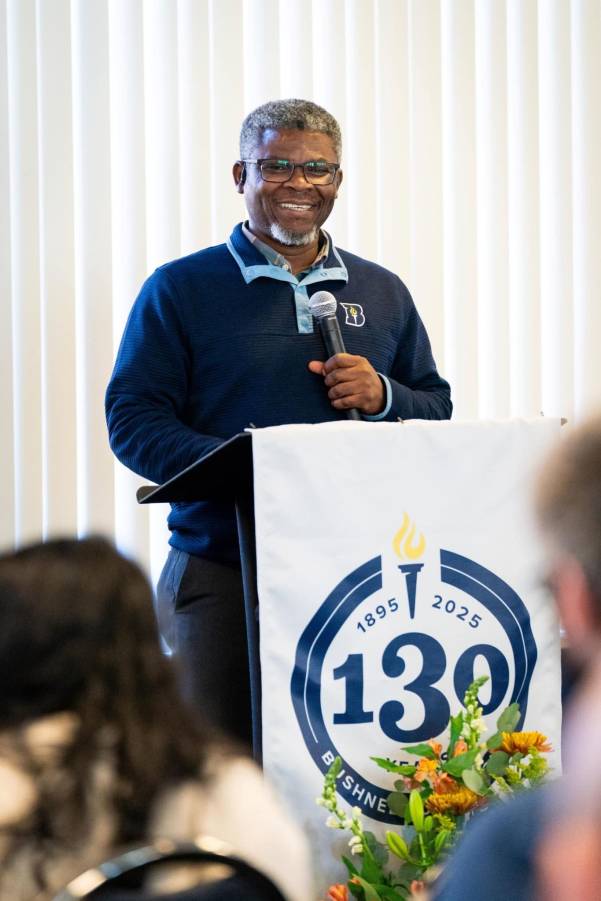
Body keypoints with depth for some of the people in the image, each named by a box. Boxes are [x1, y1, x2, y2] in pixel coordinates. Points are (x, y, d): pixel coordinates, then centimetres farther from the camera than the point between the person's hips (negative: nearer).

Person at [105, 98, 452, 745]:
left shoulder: (383, 294, 17)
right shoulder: (180, 290, 5)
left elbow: (438, 411, 20)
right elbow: (132, 417, -2)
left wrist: (383, 396, -4)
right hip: (221, 573, -3)